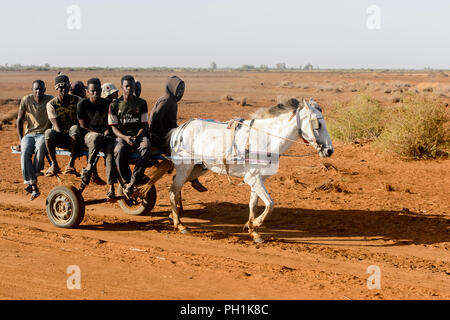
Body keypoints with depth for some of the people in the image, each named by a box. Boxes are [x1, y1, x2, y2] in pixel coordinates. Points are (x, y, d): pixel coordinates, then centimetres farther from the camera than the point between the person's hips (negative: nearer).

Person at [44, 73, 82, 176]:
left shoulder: (77, 100, 3)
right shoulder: (51, 104, -2)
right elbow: (57, 126, -10)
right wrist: (61, 133, -27)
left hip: (72, 137, 0)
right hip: (59, 137, 0)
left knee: (75, 128, -36)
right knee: (48, 132, -34)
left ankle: (71, 163, -31)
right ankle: (54, 165, -19)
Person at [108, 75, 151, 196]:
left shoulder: (141, 103, 9)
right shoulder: (114, 105, 7)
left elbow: (145, 125, 8)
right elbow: (114, 127, 3)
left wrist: (137, 137, -12)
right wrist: (125, 137, -16)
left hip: (139, 135, 1)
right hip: (122, 136, 0)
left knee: (146, 147, -36)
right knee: (119, 151, -37)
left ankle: (132, 183, -35)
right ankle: (126, 182, -24)